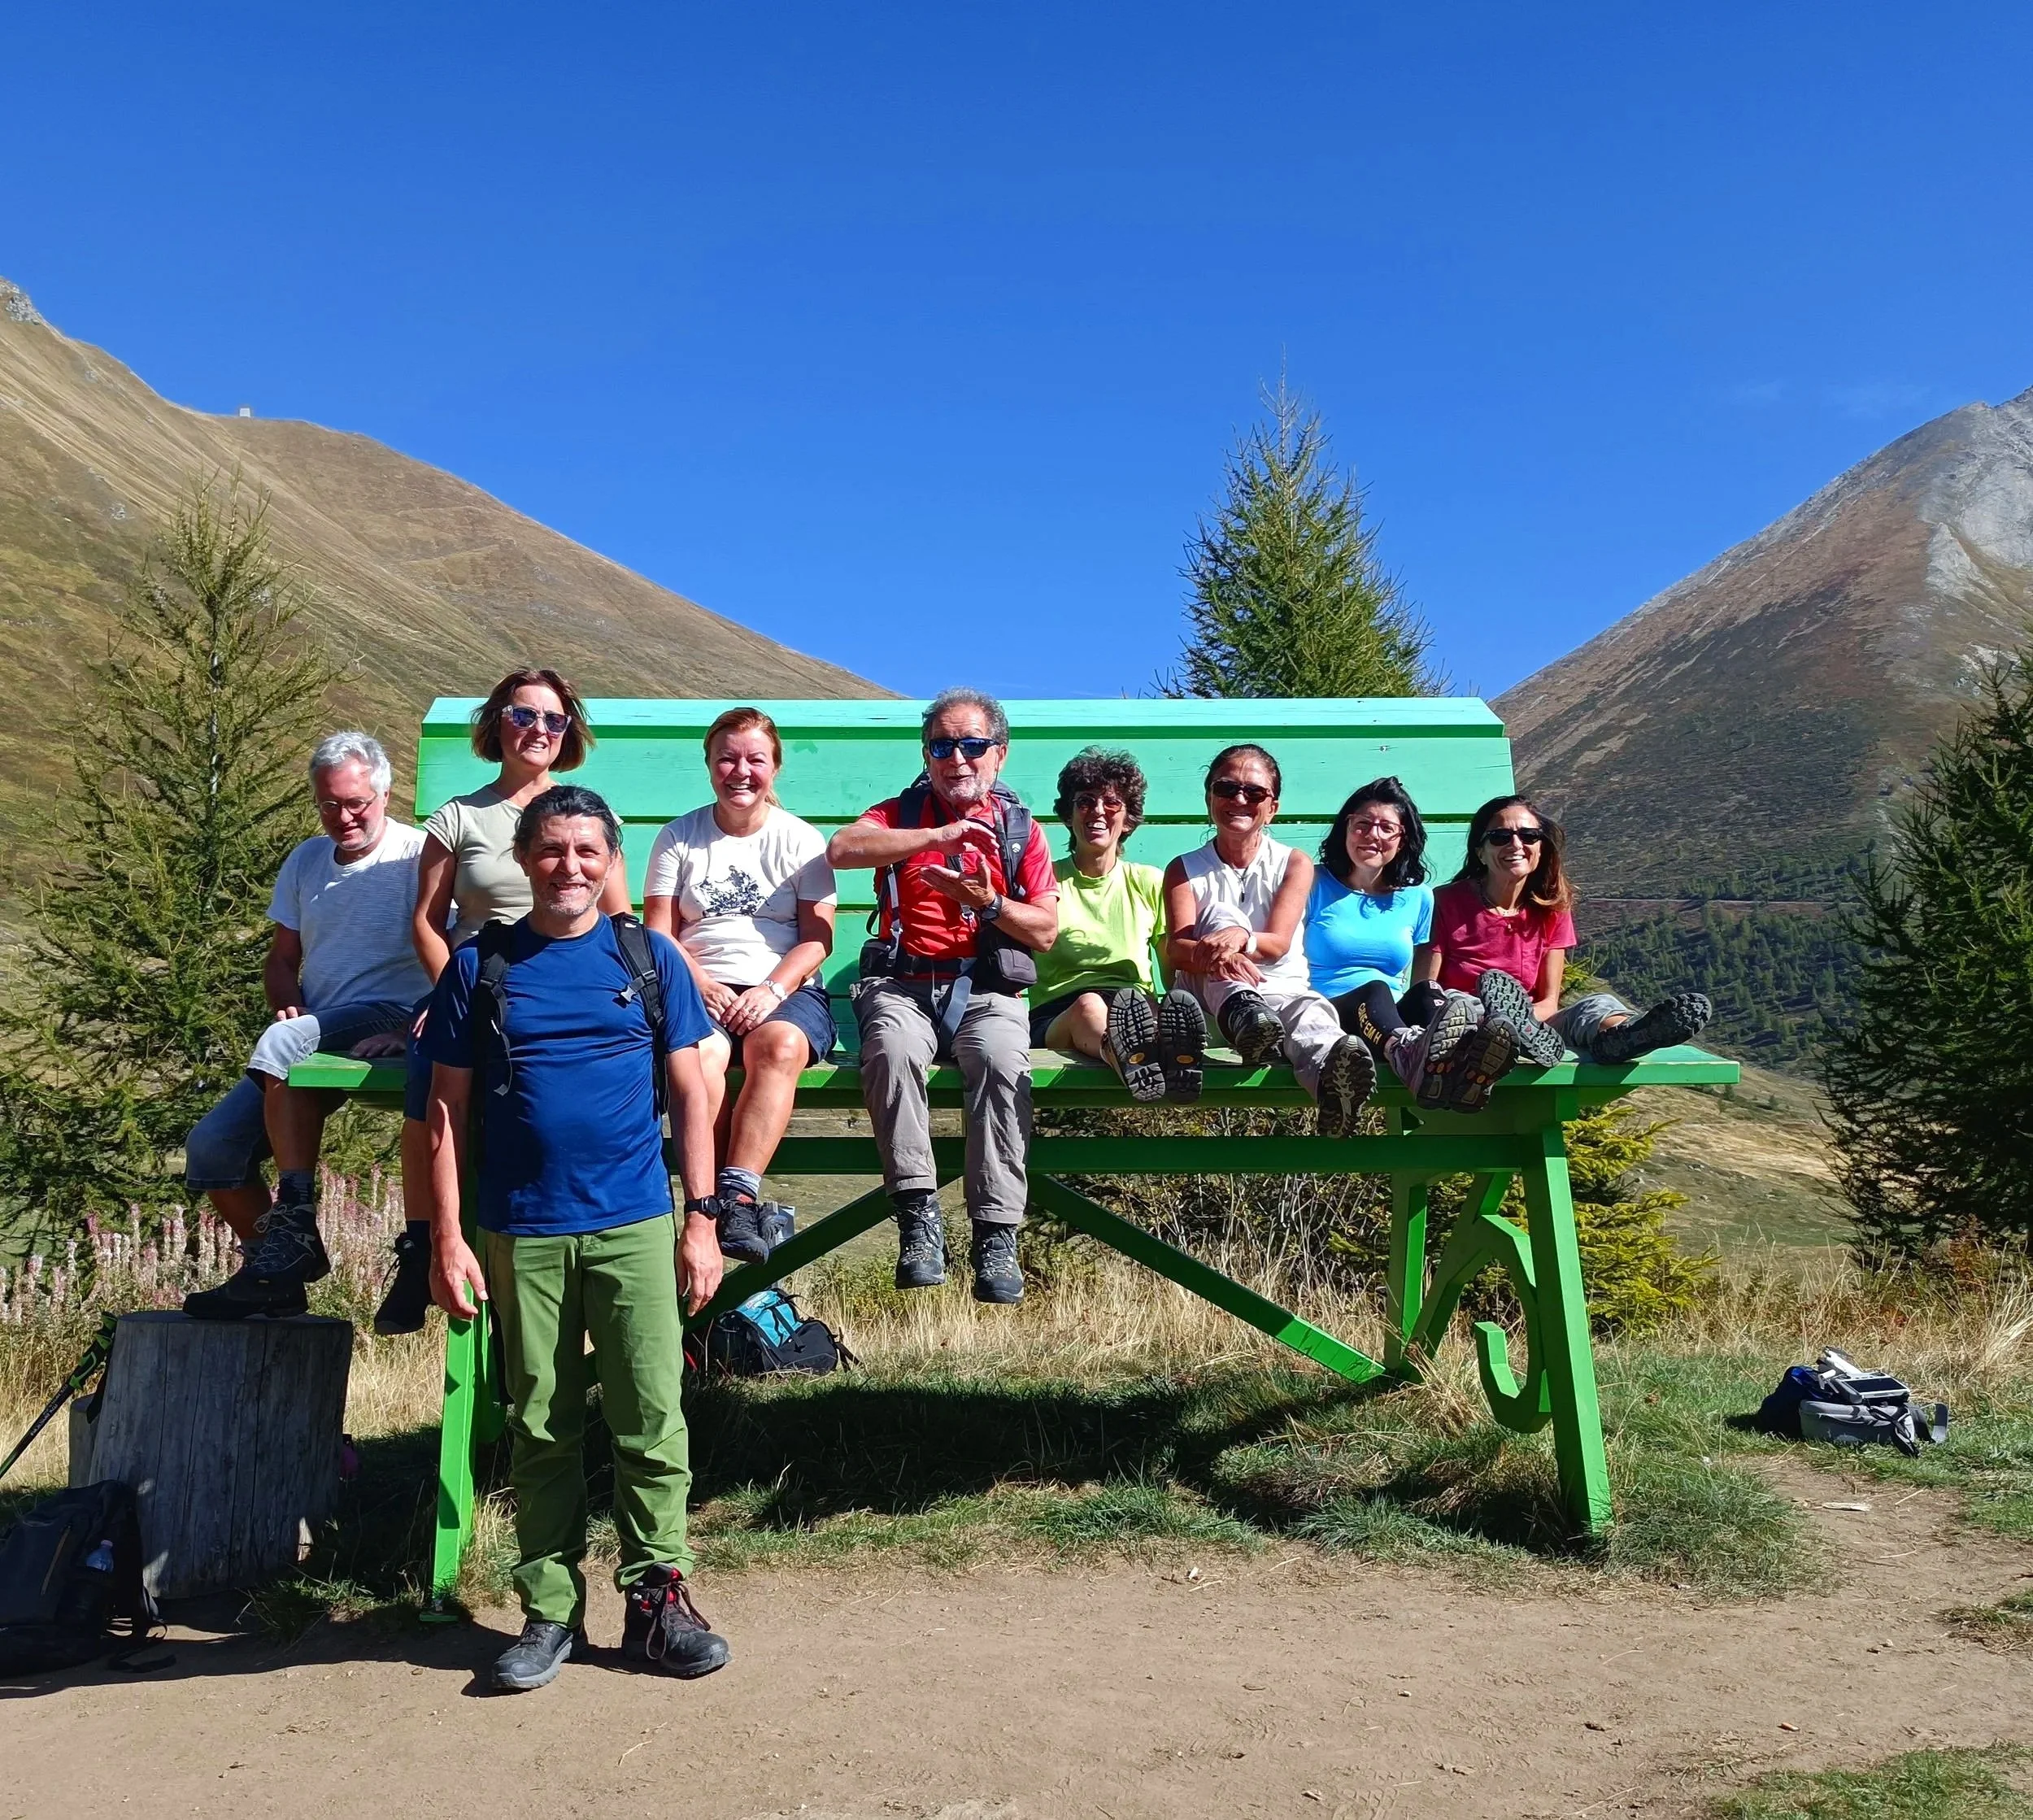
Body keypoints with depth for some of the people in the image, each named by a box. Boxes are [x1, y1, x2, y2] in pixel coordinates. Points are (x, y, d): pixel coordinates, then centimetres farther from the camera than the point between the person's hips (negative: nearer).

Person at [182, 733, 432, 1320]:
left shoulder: (416, 854, -5)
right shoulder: (306, 860, 16)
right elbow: (282, 958, 21)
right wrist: (288, 1007, -2)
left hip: (392, 1022, -7)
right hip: (311, 1040, 7)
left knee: (282, 1044, -35)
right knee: (210, 1147, -5)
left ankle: (295, 1225, -32)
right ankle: (275, 1278, 7)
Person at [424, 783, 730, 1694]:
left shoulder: (650, 957, 5)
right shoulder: (479, 965, 5)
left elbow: (690, 1094, 6)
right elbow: (447, 1111, 5)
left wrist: (702, 1219, 0)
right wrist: (447, 1238, -2)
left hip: (635, 1224, 0)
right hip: (521, 1233, 1)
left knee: (651, 1423, 1)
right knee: (540, 1430, 9)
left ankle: (656, 1600, 15)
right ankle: (549, 1611, 22)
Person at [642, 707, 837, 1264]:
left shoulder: (801, 839, 12)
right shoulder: (679, 837, 14)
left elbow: (818, 937, 3)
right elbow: (658, 935, 7)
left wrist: (770, 991, -14)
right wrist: (704, 987, -12)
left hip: (785, 989, 0)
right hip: (700, 990, 0)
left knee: (780, 1046, -35)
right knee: (701, 1055, -34)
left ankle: (737, 1196, -40)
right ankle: (714, 1209, -33)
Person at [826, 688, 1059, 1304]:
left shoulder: (1021, 829, 17)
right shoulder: (900, 814, 16)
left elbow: (1045, 932, 10)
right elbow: (841, 849, -7)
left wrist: (989, 904, -9)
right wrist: (936, 835, -15)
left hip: (987, 989, 0)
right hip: (903, 983, 0)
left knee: (1001, 1059, -34)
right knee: (892, 1049, -35)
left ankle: (996, 1237, -31)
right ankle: (918, 1215, -30)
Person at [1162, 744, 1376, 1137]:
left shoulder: (1295, 864, 8)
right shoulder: (1185, 870, 8)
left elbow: (1278, 944, -7)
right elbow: (1175, 950, -9)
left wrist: (1241, 937, -32)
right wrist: (1213, 956, -35)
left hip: (1282, 985, 0)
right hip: (1211, 991, 0)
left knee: (1309, 1006, -36)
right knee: (1222, 914, -27)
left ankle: (1331, 1070, -72)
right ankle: (1244, 1015, -56)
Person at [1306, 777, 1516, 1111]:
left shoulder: (1418, 898, 20)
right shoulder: (1315, 886, 11)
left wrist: (1429, 993, 1)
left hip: (1398, 1017, 3)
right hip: (1326, 1014, -3)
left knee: (1427, 994, -30)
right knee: (1373, 991, -35)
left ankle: (1457, 1064, -66)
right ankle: (1407, 1054, -71)